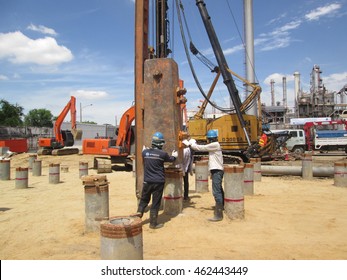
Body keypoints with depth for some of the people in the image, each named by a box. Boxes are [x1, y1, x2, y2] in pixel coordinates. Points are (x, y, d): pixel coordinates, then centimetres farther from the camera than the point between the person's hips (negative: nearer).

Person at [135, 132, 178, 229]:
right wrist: (174, 156, 33)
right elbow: (171, 159, 10)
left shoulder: (145, 152, -3)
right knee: (155, 203, 6)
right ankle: (153, 223, 13)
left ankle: (139, 212, 7)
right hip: (158, 182, -3)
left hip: (147, 181, 3)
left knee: (144, 199, 22)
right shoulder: (162, 153, -10)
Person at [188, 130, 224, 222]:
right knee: (219, 190, 25)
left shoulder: (215, 145, -14)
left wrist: (192, 144, -3)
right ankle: (222, 206, 44)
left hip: (217, 170, -11)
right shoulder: (214, 145, 17)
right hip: (217, 170, 11)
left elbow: (202, 148, -14)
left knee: (216, 192, -13)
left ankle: (218, 215, -14)